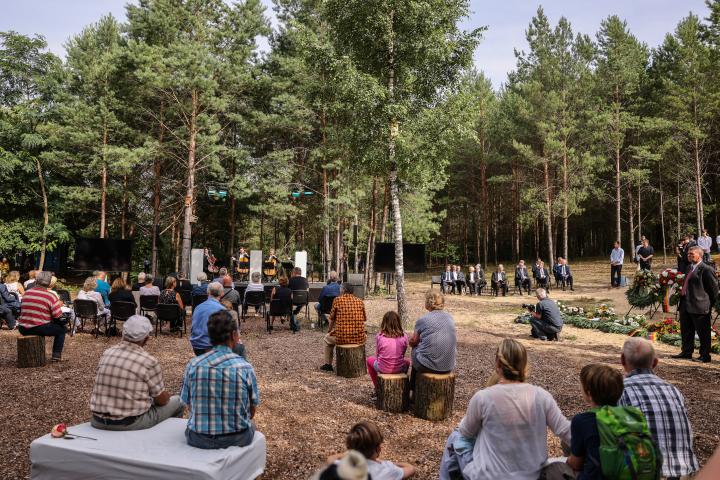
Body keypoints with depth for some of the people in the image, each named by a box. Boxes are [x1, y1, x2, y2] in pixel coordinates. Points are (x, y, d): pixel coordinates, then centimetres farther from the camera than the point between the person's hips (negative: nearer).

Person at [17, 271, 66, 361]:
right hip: (40, 329, -6)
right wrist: (59, 306, 7)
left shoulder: (26, 293, 3)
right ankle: (56, 355, 10)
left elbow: (22, 310, 16)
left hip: (23, 330, 6)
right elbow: (58, 317, -13)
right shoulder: (51, 297, -12)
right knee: (61, 328, 17)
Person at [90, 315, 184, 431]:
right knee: (177, 402, 15)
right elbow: (161, 400, -8)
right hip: (131, 424, -6)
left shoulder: (107, 353, -1)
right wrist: (166, 396, 16)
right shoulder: (149, 361, -17)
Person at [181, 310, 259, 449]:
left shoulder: (193, 365, -9)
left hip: (198, 439, 2)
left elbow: (189, 404, 1)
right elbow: (251, 411, -2)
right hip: (237, 439, -1)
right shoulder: (245, 368, -13)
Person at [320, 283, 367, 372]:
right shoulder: (360, 301, 5)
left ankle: (328, 365, 33)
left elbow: (332, 319, 7)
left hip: (342, 338, -2)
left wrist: (330, 330, 27)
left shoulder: (337, 300, -3)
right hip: (359, 338, 3)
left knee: (327, 338, 30)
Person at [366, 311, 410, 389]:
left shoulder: (379, 336, -9)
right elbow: (403, 355, 3)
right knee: (407, 361, 36)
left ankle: (377, 386, 33)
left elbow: (377, 355, -1)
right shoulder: (404, 337, -7)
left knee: (370, 359, 32)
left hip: (383, 369, -1)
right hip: (399, 369, 1)